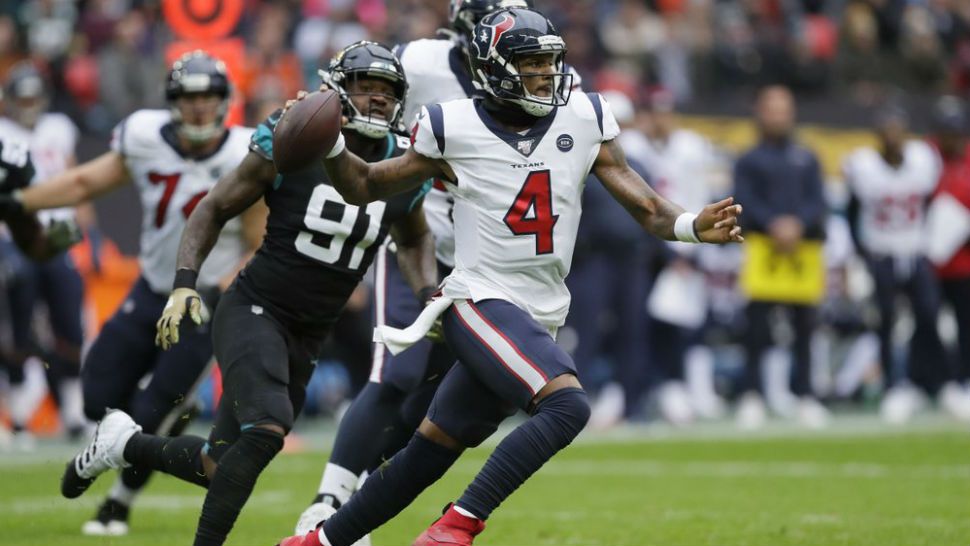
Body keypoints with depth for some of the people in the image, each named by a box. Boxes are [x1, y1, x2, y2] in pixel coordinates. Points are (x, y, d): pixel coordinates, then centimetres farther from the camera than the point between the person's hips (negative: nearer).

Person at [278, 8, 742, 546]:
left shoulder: (583, 121, 2)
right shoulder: (454, 129, -6)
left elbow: (646, 209, 2)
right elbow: (365, 187, 8)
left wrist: (694, 225, -18)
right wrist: (328, 143, -9)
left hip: (538, 318, 5)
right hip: (481, 302, -5)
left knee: (431, 451, 12)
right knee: (567, 405, -27)